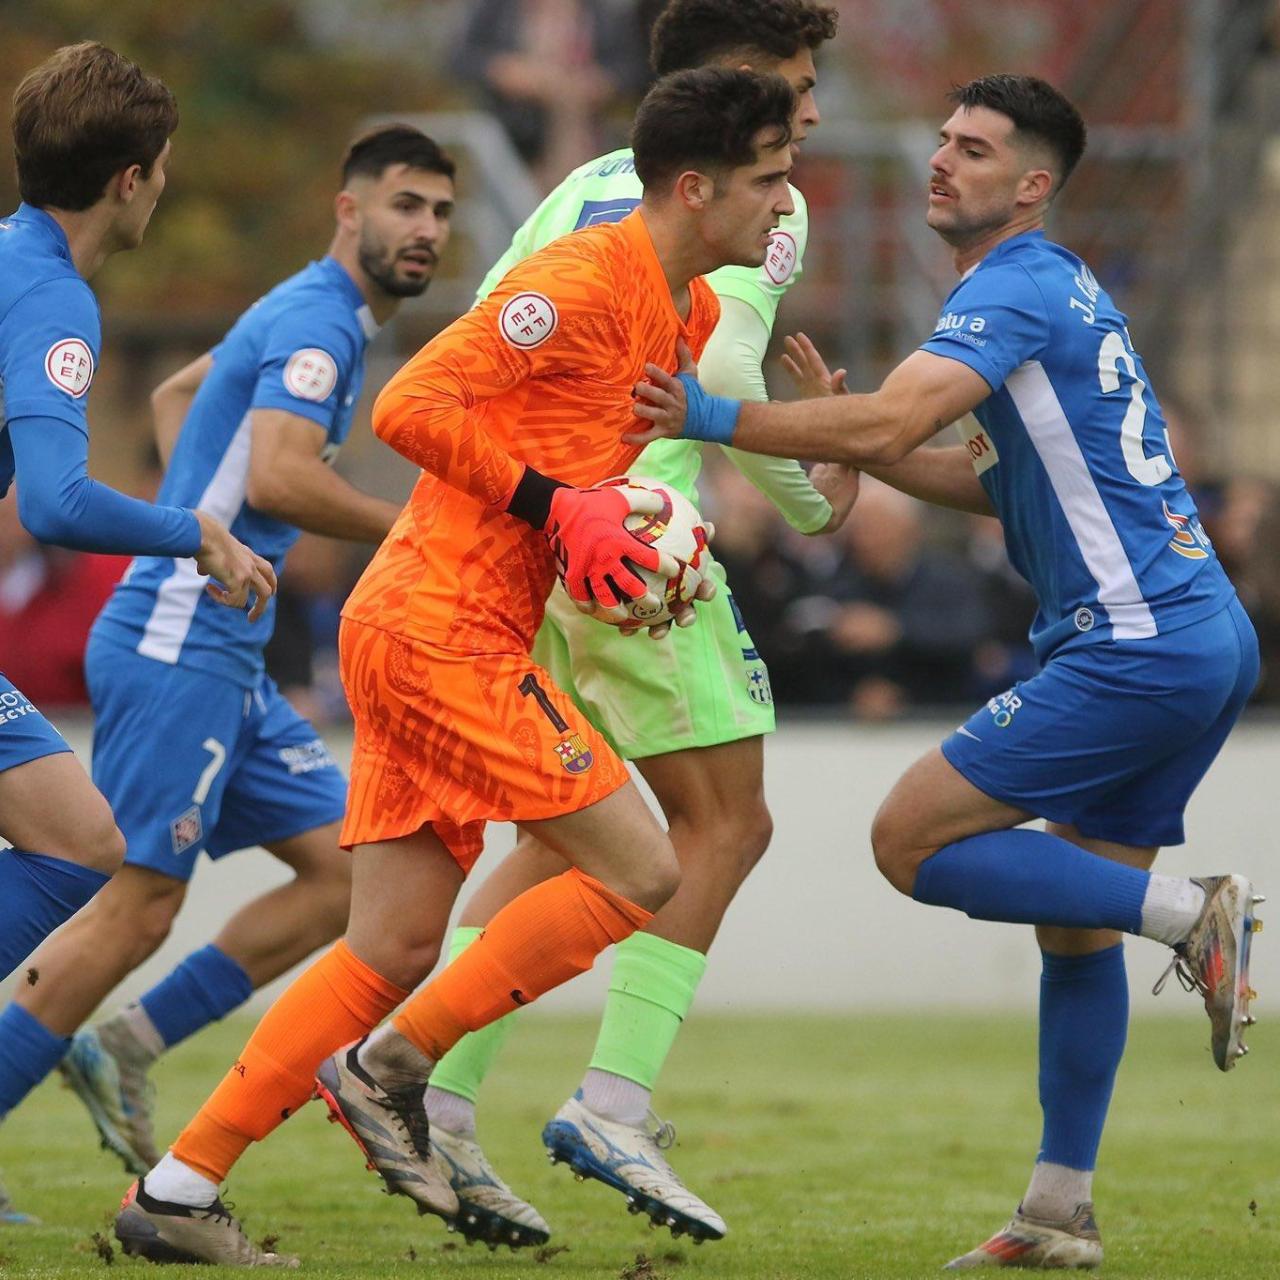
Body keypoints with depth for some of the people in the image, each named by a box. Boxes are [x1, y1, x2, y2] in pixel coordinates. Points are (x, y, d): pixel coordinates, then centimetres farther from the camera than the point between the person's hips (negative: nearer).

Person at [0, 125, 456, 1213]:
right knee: (140, 907, -11)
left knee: (347, 870, 6)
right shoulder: (316, 321, -12)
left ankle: (128, 1047, 7)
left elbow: (176, 395, 33)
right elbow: (280, 478, -26)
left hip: (221, 653, 10)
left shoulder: (320, 320, 19)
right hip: (175, 645, -10)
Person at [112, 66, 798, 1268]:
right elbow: (409, 406, -19)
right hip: (440, 631, -10)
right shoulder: (584, 283, -15)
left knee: (393, 951, 7)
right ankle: (391, 1066, -2)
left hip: (426, 636, 10)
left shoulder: (688, 310, 15)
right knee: (639, 866, -9)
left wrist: (633, 535, 7)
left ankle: (178, 1190, 8)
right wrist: (558, 506, -19)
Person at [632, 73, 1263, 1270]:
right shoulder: (1058, 291, 20)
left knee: (911, 837, -8)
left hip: (1140, 648, -10)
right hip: (1199, 641, 10)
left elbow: (892, 420, -25)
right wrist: (845, 441, 13)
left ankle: (1186, 911, -10)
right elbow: (995, 481, 23)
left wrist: (720, 419, -23)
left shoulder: (1018, 286, -11)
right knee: (1074, 920, 14)